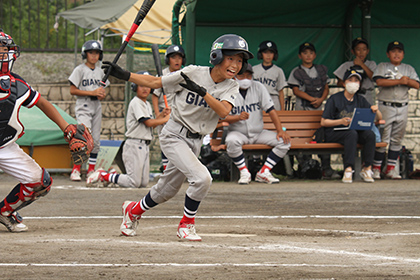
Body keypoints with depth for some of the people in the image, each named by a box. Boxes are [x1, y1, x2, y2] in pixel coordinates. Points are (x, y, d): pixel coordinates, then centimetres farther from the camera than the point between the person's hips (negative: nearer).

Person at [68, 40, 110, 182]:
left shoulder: (100, 72, 14)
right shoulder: (80, 70, -4)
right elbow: (73, 90, -9)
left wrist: (102, 94, -4)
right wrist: (93, 93, -16)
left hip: (96, 107, 6)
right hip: (83, 107, -6)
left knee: (96, 140, 5)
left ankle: (91, 170, 12)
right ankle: (75, 170, -17)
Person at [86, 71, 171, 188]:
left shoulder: (147, 104, 19)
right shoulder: (135, 103, -11)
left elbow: (151, 125, 17)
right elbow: (148, 122, -17)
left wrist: (161, 115, 4)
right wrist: (165, 119, -9)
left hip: (144, 146, 9)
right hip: (134, 144, -9)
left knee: (144, 183, 6)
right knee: (134, 183, -13)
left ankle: (112, 176, 15)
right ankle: (103, 175, 1)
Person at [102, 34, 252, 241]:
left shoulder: (231, 87, -3)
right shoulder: (193, 73, -13)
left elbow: (224, 111, -22)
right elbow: (155, 82, -4)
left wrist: (202, 92, -34)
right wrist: (123, 75, -11)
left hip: (194, 143, 6)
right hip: (174, 136, -6)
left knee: (166, 191, 17)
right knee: (202, 178, -24)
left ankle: (133, 210, 44)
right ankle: (186, 225, -5)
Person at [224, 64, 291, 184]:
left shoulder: (258, 87, 1)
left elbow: (270, 110, -2)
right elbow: (224, 117, -11)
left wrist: (280, 130, -13)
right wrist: (238, 117, -32)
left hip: (258, 133, 3)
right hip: (238, 132, -3)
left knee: (284, 141, -16)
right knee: (231, 141, -38)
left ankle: (263, 173, -12)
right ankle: (244, 173, -19)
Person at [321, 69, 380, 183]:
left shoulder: (360, 100, 15)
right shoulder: (334, 99, 1)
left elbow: (379, 118, 13)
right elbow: (323, 122, -4)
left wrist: (376, 111, -12)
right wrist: (341, 121, -20)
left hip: (356, 132, 4)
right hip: (334, 133, -4)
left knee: (370, 134, -27)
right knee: (352, 133, -37)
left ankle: (367, 169, -22)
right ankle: (348, 170, -40)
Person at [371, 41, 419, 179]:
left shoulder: (409, 69, 15)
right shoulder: (382, 67, 4)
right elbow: (379, 81, -14)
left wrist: (408, 81, -14)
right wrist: (399, 81, -16)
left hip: (402, 107, 4)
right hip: (385, 105, -4)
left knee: (397, 139, 5)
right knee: (383, 138, -7)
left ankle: (391, 168, 11)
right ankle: (376, 168, -1)